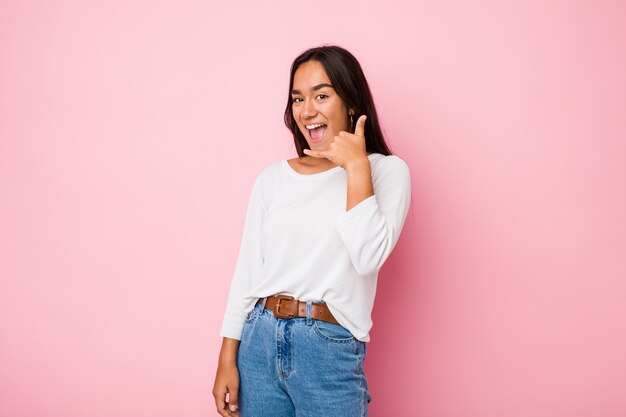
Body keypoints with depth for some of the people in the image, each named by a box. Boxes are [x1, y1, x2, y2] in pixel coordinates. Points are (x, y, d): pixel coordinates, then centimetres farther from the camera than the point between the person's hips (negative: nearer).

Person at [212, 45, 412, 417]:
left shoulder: (387, 171, -2)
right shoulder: (272, 179, 7)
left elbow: (369, 257, -18)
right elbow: (247, 272, 6)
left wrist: (357, 167, -15)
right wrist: (227, 360, 3)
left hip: (330, 349, -3)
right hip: (258, 340, 3)